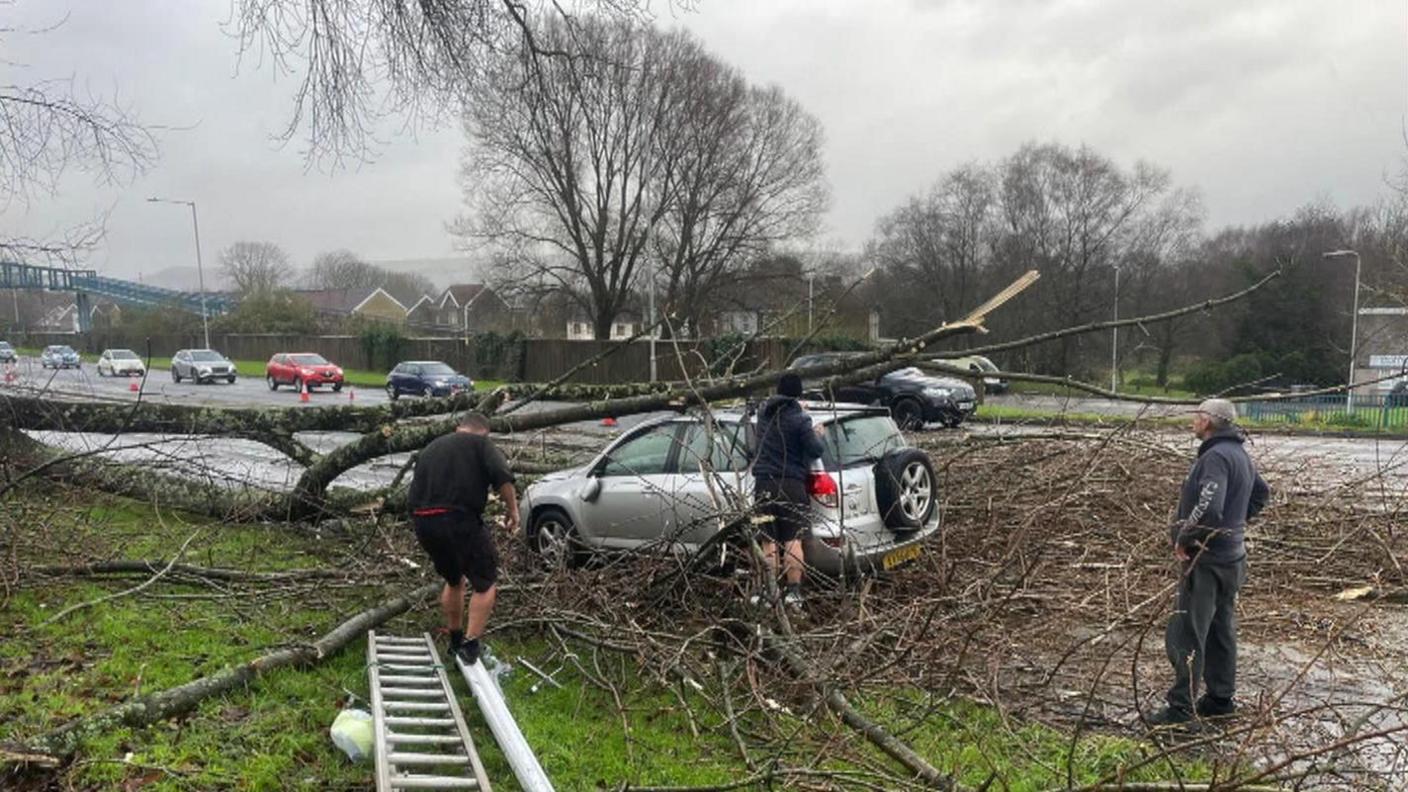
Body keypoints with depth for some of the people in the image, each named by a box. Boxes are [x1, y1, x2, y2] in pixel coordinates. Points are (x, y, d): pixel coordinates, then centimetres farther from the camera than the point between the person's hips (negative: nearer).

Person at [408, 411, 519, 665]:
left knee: (454, 580, 25)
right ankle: (470, 644, -4)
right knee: (485, 583, 5)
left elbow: (412, 497, 25)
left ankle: (455, 641, 34)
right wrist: (512, 509, -4)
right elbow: (502, 476, -13)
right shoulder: (481, 443, 6)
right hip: (460, 520, -7)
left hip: (423, 523, 7)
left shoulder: (429, 448, 24)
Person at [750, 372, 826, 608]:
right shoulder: (800, 420, -10)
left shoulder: (764, 413, 5)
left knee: (769, 542, 6)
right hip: (792, 484, -3)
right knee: (793, 540, 2)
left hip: (764, 484, 3)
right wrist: (816, 435, 11)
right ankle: (794, 591, -1)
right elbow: (816, 451, -10)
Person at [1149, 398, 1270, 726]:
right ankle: (1221, 698, 27)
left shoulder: (1215, 457, -21)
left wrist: (1183, 539, -18)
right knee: (1221, 630, 17)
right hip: (1231, 556, 10)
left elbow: (1207, 510, -31)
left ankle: (1182, 706, 0)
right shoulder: (1240, 455, 11)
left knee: (1186, 634, -4)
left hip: (1207, 560, -10)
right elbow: (1262, 493, 28)